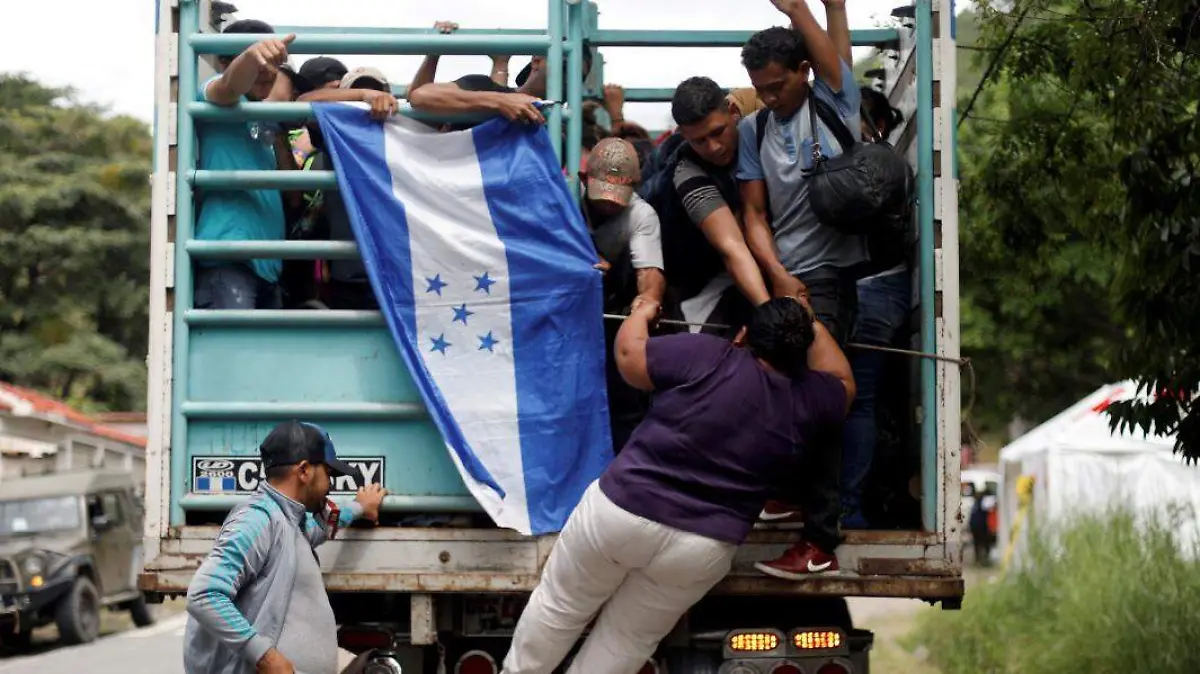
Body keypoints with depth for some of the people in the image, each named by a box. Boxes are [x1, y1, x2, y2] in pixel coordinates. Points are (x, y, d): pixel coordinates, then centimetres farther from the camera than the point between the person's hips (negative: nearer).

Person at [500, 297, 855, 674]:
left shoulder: (707, 357, -10)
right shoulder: (808, 401, 0)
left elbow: (629, 354, 1)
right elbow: (842, 384, 23)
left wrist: (642, 313, 20)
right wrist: (810, 325, 31)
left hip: (622, 509, -2)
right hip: (702, 548, 2)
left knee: (558, 606, 19)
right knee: (626, 642, 20)